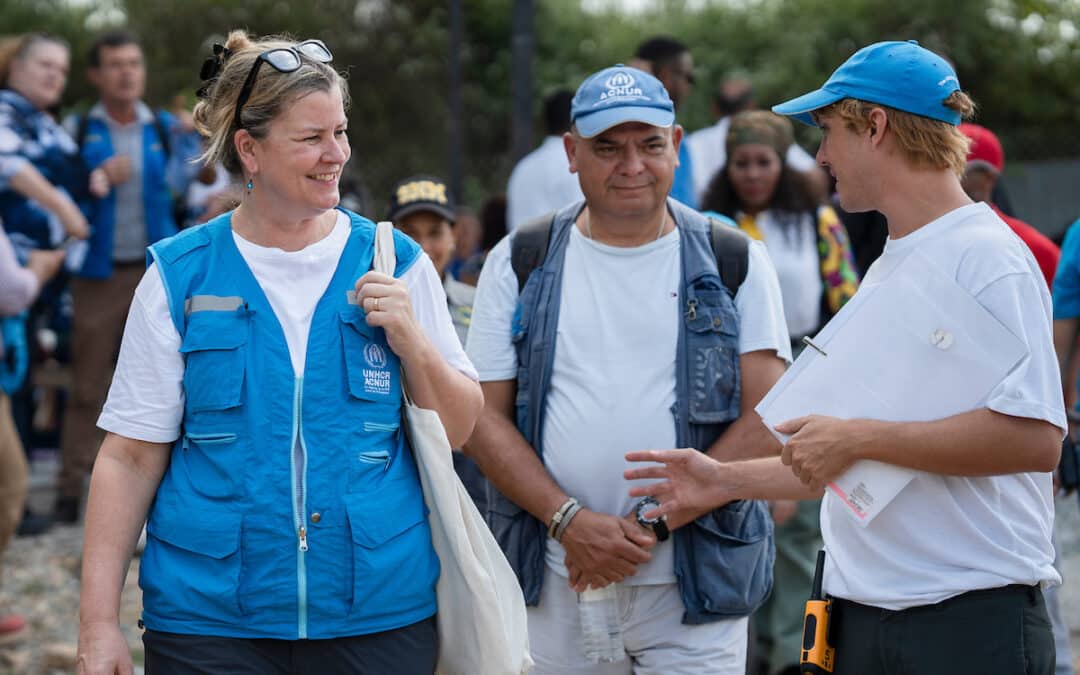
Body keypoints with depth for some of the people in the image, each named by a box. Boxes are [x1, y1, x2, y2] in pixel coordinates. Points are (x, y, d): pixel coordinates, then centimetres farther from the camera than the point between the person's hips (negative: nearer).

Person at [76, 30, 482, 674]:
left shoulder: (396, 263, 2)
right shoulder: (179, 277, -1)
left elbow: (460, 429, 6)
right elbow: (131, 457, -1)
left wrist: (409, 339, -12)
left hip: (382, 615, 1)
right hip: (208, 620, -1)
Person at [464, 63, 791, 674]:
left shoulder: (737, 263, 3)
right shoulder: (520, 263, 6)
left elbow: (766, 418, -4)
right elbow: (483, 417, 2)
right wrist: (568, 520, -12)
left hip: (694, 584, -1)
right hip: (555, 580, 1)